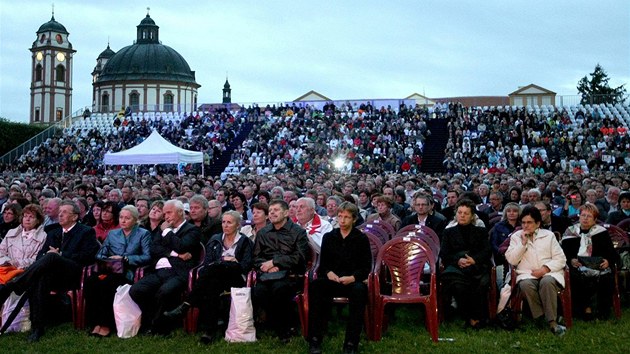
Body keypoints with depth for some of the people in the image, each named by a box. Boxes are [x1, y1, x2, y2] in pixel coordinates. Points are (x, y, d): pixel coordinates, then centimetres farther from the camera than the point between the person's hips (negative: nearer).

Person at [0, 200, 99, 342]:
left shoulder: (87, 232, 12)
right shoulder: (53, 233, 29)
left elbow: (87, 257, -2)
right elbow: (40, 255, 20)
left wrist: (59, 255, -6)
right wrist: (46, 255, -5)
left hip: (73, 275, -4)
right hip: (53, 275, 4)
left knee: (51, 257, -34)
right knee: (39, 279, -34)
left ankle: (12, 285, -39)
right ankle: (37, 327, -36)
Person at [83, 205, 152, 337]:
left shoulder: (143, 234, 11)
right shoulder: (112, 234, 26)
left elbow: (147, 257, -3)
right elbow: (100, 254, 16)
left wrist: (125, 259, -11)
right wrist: (107, 261, -7)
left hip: (127, 272, -4)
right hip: (109, 270, 4)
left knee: (107, 283, -34)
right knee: (90, 282, -28)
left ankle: (107, 324, -25)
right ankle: (96, 322, -20)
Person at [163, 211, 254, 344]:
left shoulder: (245, 242, 10)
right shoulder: (215, 240, 20)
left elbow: (246, 266, -2)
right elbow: (207, 263, 11)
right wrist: (223, 261, -9)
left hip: (235, 278, -3)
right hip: (216, 277, 3)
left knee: (214, 268, -35)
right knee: (211, 285, -36)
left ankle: (185, 306, -39)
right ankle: (210, 330, -41)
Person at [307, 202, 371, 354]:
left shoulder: (361, 238, 5)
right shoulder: (329, 237, 13)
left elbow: (366, 267, 1)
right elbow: (323, 263, 13)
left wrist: (352, 278, -18)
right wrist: (329, 273, -11)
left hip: (353, 280, -2)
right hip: (332, 279, 2)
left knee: (359, 290, -38)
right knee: (315, 285, -32)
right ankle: (314, 340, -28)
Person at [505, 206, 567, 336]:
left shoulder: (548, 235, 12)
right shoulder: (516, 237, 14)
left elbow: (561, 259, 5)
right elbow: (512, 260, 2)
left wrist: (544, 269, -10)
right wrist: (523, 243, -5)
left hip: (549, 273, 0)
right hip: (527, 275, 0)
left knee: (547, 282, -36)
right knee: (526, 285, -36)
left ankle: (552, 321, -33)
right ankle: (541, 319, -27)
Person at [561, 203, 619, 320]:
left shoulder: (601, 232, 15)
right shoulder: (571, 232, 13)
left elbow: (612, 253, 12)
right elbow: (563, 253, 7)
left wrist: (608, 261, -10)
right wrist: (571, 260, -14)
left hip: (599, 267, 1)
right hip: (578, 267, 0)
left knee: (607, 278, -31)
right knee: (575, 277, -34)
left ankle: (603, 308, -7)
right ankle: (585, 307, -12)